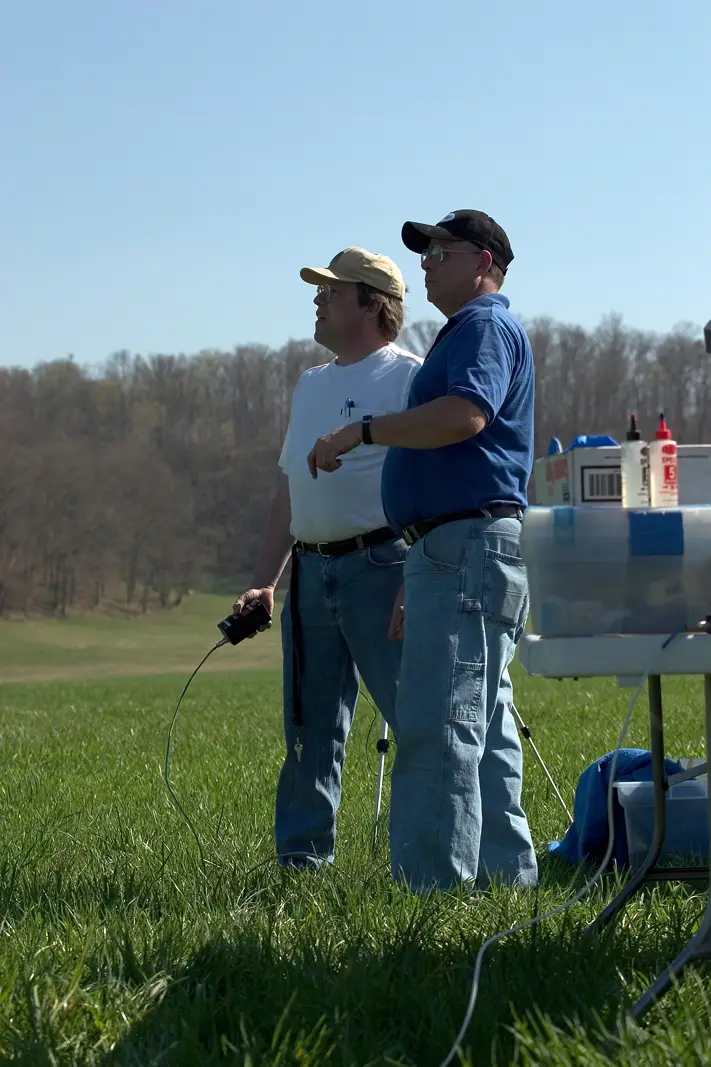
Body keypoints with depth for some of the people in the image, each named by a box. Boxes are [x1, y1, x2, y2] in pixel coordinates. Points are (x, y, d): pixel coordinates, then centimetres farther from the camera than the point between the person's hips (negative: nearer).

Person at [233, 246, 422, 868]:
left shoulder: (407, 376, -4)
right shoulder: (311, 386, 21)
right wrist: (265, 582, 18)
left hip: (383, 568, -8)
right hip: (311, 574, 8)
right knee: (309, 727, 9)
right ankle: (300, 859, 15)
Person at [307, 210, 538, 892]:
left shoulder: (488, 327, -5)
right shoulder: (462, 335, 27)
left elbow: (465, 415, -25)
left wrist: (360, 432, -16)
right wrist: (416, 580, 26)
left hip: (471, 549, -11)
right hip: (456, 554, 11)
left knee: (438, 727, -15)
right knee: (483, 730, 10)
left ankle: (432, 884, -18)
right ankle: (506, 877, 13)